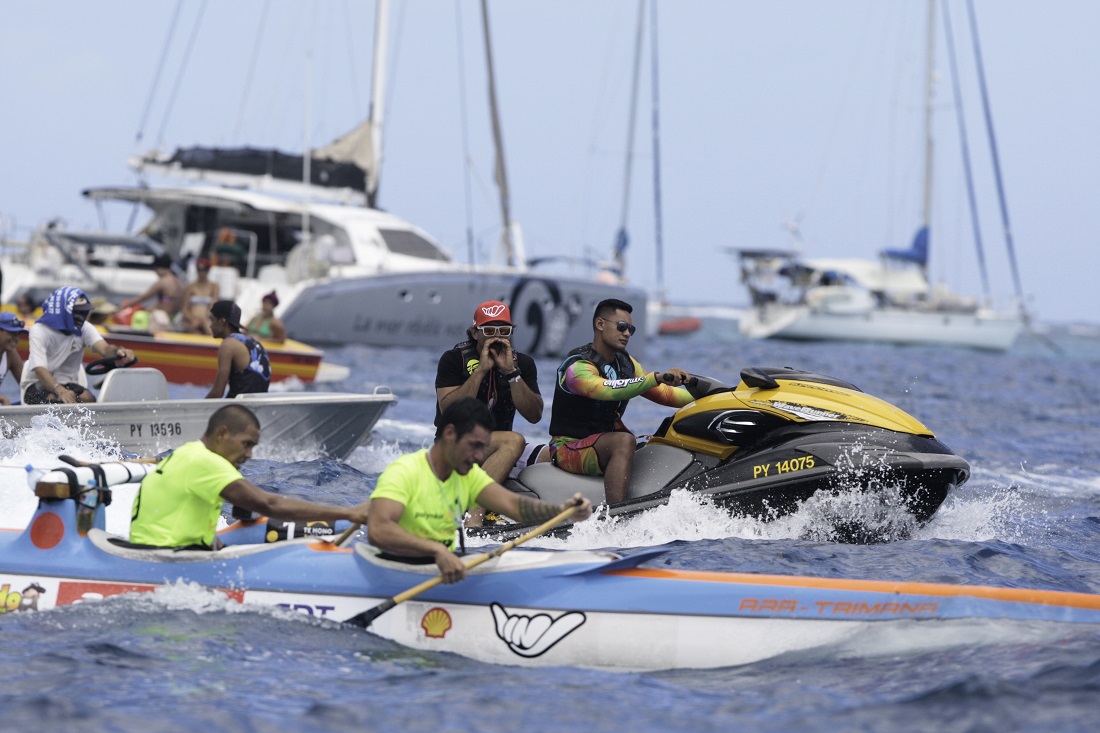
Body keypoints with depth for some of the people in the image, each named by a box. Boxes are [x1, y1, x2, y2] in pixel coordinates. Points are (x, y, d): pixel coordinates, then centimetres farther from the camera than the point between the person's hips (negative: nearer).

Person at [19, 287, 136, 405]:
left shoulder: (84, 328, 0)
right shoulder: (39, 331, -14)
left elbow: (104, 348, -19)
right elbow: (39, 369, -26)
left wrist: (118, 351, -45)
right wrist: (61, 391, -45)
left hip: (67, 383, 4)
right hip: (38, 385, -4)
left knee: (87, 398, -28)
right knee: (53, 399, -37)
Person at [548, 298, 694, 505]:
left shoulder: (626, 363, 10)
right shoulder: (578, 366, -17)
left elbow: (664, 394, 8)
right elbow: (608, 390, -37)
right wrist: (657, 377, -46)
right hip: (570, 447, -9)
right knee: (624, 441, -37)